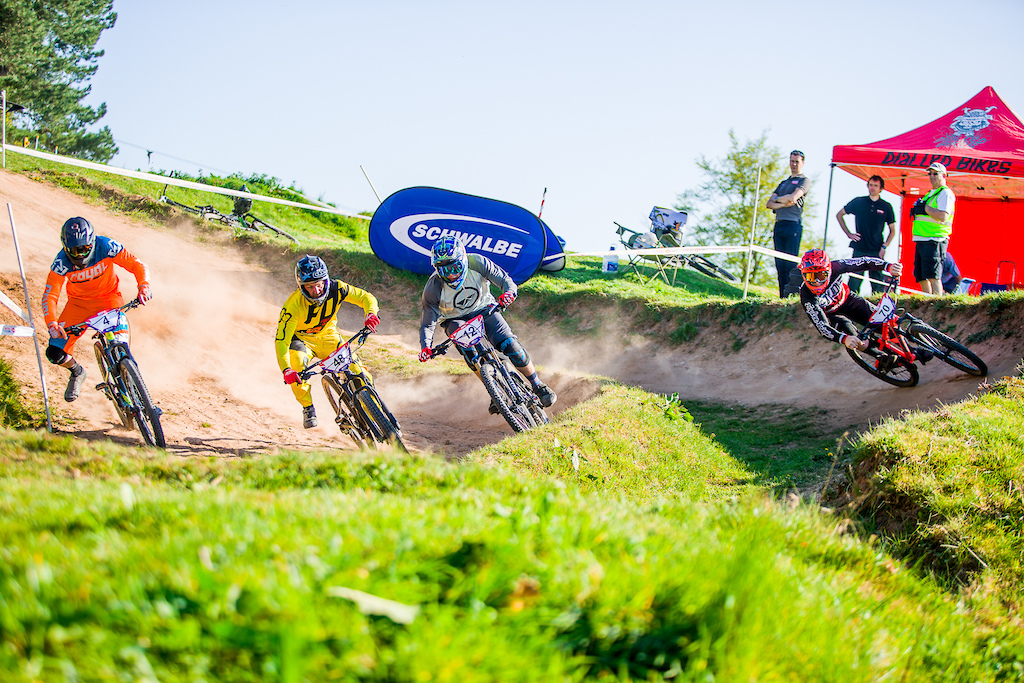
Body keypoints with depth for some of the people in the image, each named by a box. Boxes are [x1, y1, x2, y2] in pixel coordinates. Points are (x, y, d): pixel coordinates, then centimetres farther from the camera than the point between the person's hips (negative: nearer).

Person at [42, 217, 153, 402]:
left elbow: (137, 265, -22)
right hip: (79, 302, 1)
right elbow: (49, 295, -24)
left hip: (109, 297, -1)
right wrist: (51, 323, -41)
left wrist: (144, 285, -43)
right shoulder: (62, 262, -25)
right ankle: (77, 373, 24)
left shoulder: (106, 247, -26)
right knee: (55, 354, -11)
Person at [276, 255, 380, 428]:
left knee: (362, 377, -13)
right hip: (301, 339, -2)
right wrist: (286, 370, -48)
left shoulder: (335, 289, -25)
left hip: (328, 337, 2)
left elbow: (365, 297, -18)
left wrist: (371, 314, -41)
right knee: (297, 364, -36)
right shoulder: (293, 305, -32)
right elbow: (281, 341, -32)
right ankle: (308, 409, -14)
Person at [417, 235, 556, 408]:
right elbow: (427, 324, -20)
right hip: (456, 320, -1)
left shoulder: (477, 263, -26)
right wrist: (425, 348, -38)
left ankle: (538, 386, 1)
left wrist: (509, 292, -48)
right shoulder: (434, 287, -26)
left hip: (483, 309, 1)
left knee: (510, 345, -18)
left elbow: (504, 279, -24)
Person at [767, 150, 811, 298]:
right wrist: (784, 203, -4)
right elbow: (769, 204, 15)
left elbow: (793, 198, -12)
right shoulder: (783, 183, 26)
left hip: (793, 224, -7)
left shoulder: (804, 181, 5)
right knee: (780, 264, 2)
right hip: (779, 225, 7)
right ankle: (782, 296, 1)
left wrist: (777, 199, 5)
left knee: (790, 264, -12)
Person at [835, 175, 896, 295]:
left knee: (877, 287, -3)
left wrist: (884, 247, -1)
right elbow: (839, 215, 16)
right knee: (854, 283, -5)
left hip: (876, 251, 0)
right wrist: (848, 234, 7)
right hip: (859, 249, 0)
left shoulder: (886, 207, 6)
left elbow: (892, 231, 13)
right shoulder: (858, 202, 6)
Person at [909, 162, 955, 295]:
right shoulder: (930, 194, 23)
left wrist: (925, 208, -15)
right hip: (921, 240, 10)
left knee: (933, 276, -17)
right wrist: (916, 211, 9)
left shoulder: (946, 193, -6)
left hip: (934, 240, -10)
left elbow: (943, 216, -20)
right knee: (921, 277, 9)